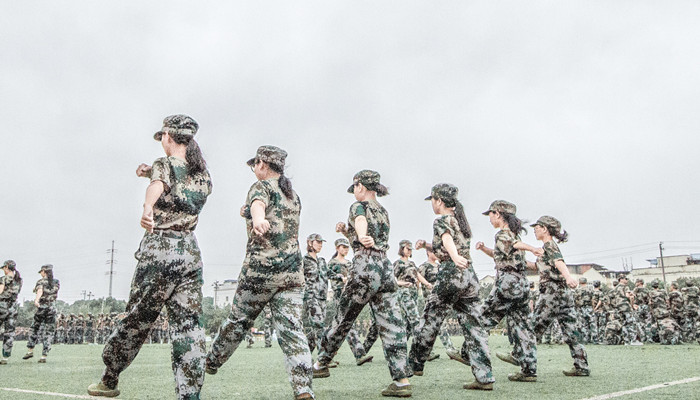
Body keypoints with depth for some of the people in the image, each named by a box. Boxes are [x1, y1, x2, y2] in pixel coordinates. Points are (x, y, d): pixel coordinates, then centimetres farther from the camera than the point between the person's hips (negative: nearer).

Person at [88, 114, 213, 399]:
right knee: (188, 323, 1)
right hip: (191, 252, 5)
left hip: (160, 250, -4)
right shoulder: (203, 173, 15)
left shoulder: (164, 165, -3)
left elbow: (157, 187, -27)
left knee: (137, 317, 8)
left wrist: (147, 209, -47)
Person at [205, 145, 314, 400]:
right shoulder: (293, 195, 20)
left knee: (239, 319, 12)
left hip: (261, 267, -5)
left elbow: (258, 203, -26)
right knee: (291, 329, -2)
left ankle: (212, 363, 34)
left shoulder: (262, 186, -1)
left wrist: (257, 219, -47)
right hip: (293, 270, 5)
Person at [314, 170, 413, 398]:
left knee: (344, 318, 7)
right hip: (386, 269, 7)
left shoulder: (359, 206, 1)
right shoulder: (383, 212, 23)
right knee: (391, 325, 2)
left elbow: (361, 222, -24)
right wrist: (346, 231, 19)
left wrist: (362, 237, -45)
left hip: (365, 268, -7)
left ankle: (321, 364, 24)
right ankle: (402, 381, -2)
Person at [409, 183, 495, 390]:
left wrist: (454, 257, -44)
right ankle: (484, 378, -1)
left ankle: (415, 364, 19)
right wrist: (429, 245, 39)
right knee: (473, 326, 3)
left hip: (451, 273, -7)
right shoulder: (462, 220, 20)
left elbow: (447, 239, -25)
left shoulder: (441, 220, -3)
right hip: (470, 274, 7)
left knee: (430, 320, 7)